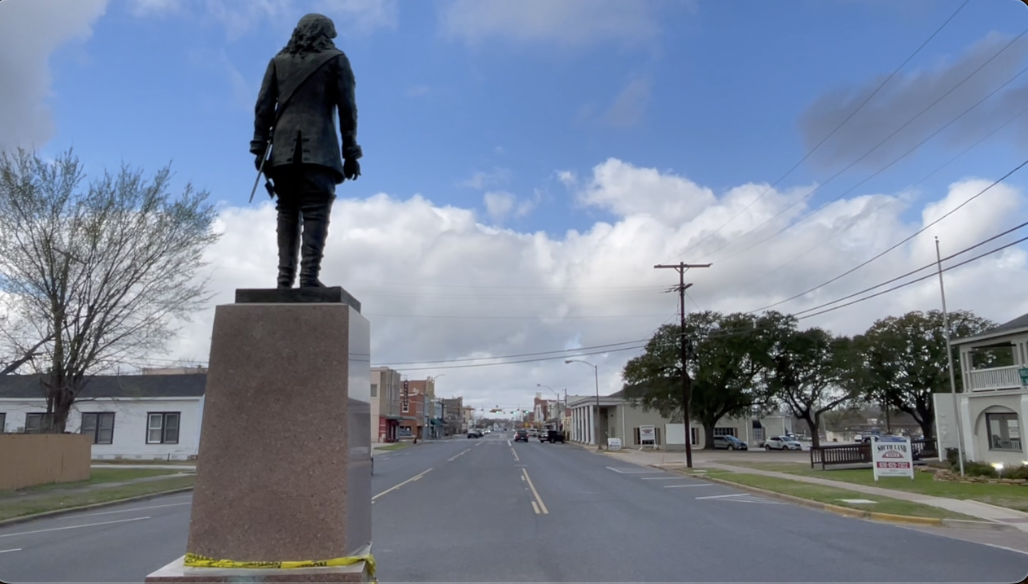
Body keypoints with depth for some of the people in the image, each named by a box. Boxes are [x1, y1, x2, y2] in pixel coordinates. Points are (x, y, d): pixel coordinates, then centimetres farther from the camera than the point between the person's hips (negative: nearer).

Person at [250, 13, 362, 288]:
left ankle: (285, 277, -4)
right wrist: (351, 152, 3)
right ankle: (309, 276, -18)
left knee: (288, 213, 4)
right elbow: (347, 107, 4)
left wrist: (260, 147, 10)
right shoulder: (336, 59, 13)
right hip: (320, 149, -3)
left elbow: (263, 106, 11)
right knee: (316, 212, -8)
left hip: (284, 150, 3)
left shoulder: (279, 61, 20)